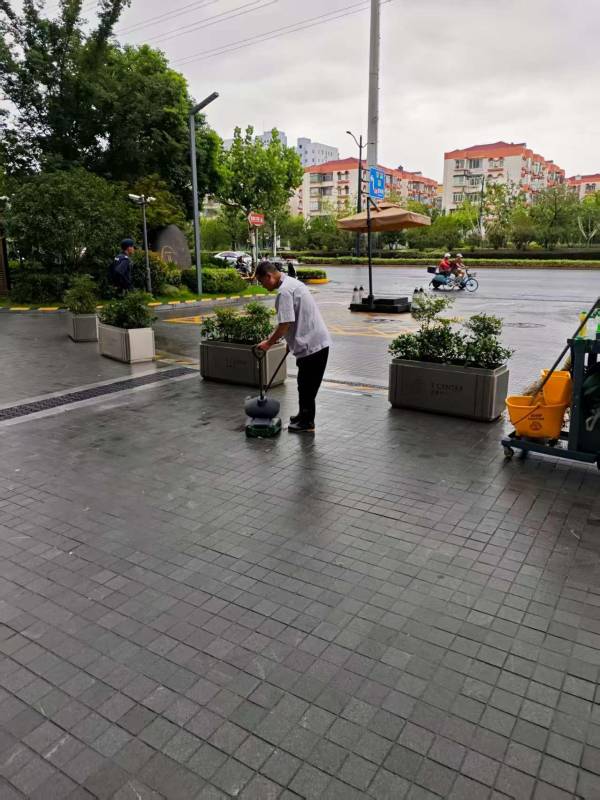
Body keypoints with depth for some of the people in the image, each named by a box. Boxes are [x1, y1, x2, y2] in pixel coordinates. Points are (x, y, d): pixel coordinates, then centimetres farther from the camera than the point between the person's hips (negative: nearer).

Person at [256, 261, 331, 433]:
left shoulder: (284, 291, -17)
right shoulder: (292, 282, 16)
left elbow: (285, 324, -22)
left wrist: (269, 343, -11)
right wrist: (291, 340, 29)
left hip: (312, 344, -10)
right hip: (316, 341, 10)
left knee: (307, 385, 1)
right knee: (305, 383, 20)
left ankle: (307, 423, 11)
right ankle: (304, 415, 32)